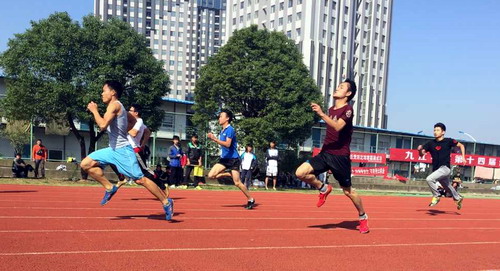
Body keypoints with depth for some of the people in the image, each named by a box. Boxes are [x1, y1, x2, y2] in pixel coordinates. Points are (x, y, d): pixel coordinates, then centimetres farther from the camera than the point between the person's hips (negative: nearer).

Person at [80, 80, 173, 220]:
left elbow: (103, 125, -26)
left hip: (123, 150, -10)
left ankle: (166, 202, 3)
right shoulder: (117, 106, 14)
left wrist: (94, 110, -12)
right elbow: (133, 120, 27)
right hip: (113, 149, 10)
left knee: (139, 179, -7)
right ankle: (110, 188, 9)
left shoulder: (114, 105, -14)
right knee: (86, 164, 4)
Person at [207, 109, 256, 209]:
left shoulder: (230, 129, -16)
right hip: (224, 158, 8)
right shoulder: (222, 130, 11)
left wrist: (215, 139, -33)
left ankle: (250, 199, 13)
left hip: (233, 159, -8)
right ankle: (230, 174, 13)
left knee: (237, 183, -5)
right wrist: (213, 138, 11)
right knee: (211, 175, -5)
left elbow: (227, 144, -29)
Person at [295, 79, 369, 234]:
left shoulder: (347, 109, -10)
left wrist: (321, 114, -36)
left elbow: (338, 127, -29)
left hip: (340, 156, -6)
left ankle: (363, 217, 28)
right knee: (300, 173, -12)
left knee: (348, 191, 5)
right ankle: (324, 189, 12)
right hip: (325, 153, 6)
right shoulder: (331, 110, 13)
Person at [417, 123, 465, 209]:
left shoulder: (448, 141, -5)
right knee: (447, 188, 23)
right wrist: (420, 149, -20)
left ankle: (436, 196, -6)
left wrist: (463, 157, -1)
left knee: (429, 179, -26)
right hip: (436, 169, 5)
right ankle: (458, 198, 49)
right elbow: (421, 154, 1)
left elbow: (461, 145, 7)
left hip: (445, 168, -5)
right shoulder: (430, 143, 2)